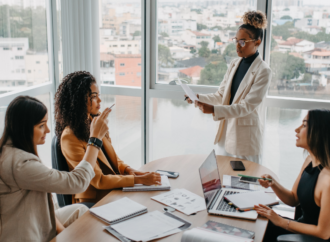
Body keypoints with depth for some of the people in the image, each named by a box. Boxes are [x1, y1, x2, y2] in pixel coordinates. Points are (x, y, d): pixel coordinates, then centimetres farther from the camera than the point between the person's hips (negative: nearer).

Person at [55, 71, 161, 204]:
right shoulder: (70, 137, -18)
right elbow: (98, 180, -19)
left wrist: (127, 169, -3)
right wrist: (139, 180, -22)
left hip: (114, 192, 8)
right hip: (93, 201, -7)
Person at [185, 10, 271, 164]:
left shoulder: (263, 71, -14)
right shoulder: (234, 64, 6)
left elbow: (247, 106, -20)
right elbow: (221, 95, 8)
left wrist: (214, 110, -30)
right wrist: (199, 97, -10)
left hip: (246, 138, -6)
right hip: (226, 132, 6)